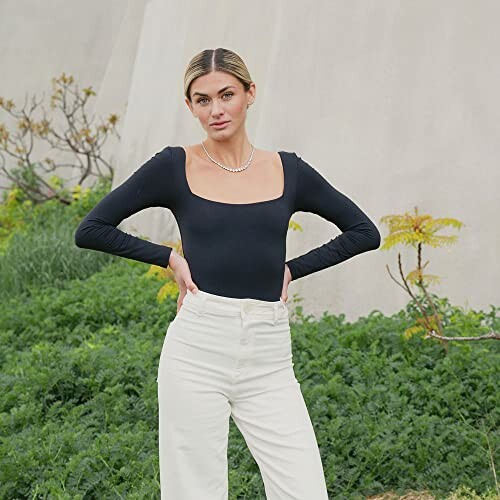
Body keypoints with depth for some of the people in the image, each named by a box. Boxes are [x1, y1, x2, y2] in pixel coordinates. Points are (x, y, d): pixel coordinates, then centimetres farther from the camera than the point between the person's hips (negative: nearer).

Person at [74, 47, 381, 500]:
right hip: (198, 348, -2)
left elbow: (364, 231, 14)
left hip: (269, 359, 2)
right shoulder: (174, 167, 2)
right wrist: (170, 257, 1)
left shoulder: (288, 170, 8)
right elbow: (91, 230, 5)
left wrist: (293, 269, 6)